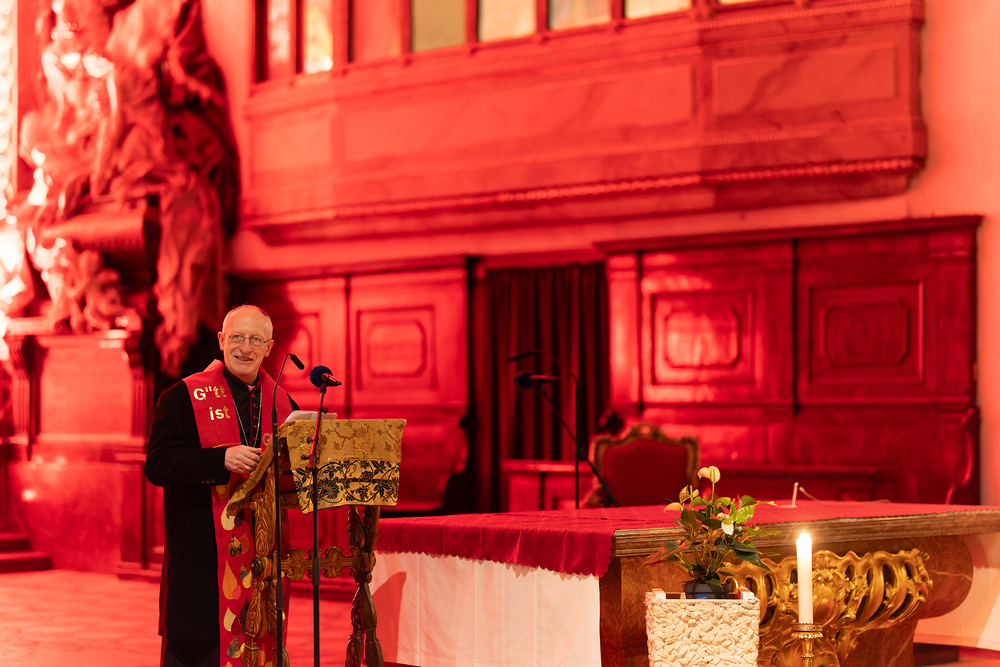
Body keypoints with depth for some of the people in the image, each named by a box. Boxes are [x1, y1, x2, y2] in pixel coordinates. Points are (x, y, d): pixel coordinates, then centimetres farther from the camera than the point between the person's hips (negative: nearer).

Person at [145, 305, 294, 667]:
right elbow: (157, 465, -10)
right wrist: (222, 460, -22)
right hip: (201, 554, -4)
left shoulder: (281, 402, 13)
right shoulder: (184, 397, -1)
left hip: (264, 552, 4)